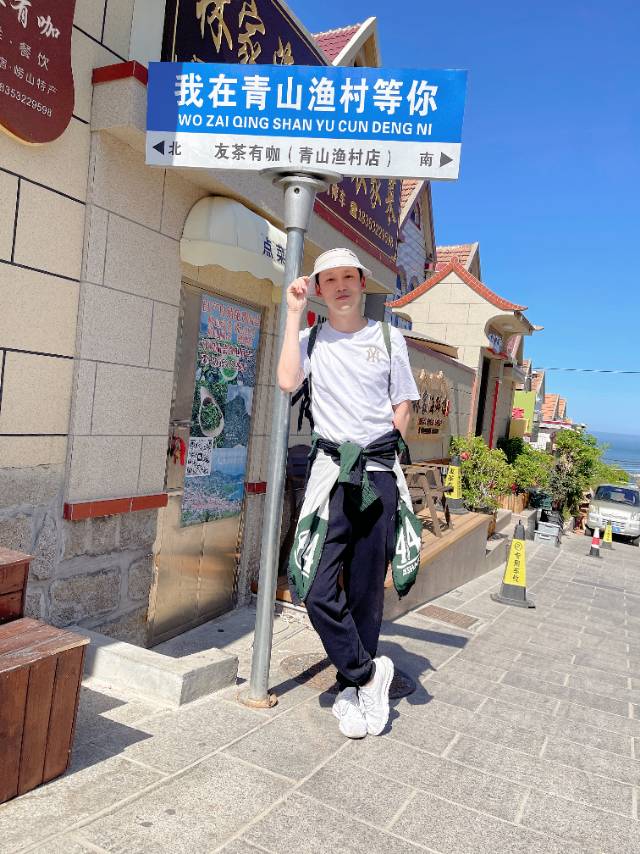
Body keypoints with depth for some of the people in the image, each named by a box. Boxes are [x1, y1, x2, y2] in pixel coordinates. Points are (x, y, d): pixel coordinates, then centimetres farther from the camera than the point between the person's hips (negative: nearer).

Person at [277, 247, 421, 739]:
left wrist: (382, 452, -2)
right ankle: (369, 673, 12)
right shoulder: (311, 339, 10)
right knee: (318, 588, -8)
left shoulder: (389, 338, 10)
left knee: (368, 587, 6)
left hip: (379, 471, 0)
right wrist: (295, 313, -3)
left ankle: (352, 689, 22)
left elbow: (403, 406, 11)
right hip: (331, 470, 0)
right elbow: (288, 381, -10)